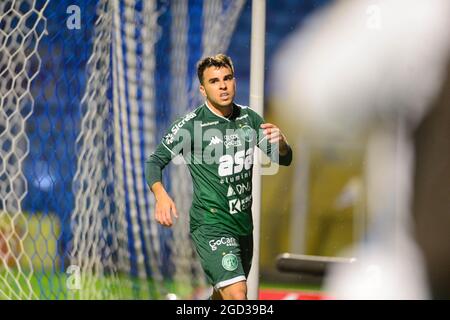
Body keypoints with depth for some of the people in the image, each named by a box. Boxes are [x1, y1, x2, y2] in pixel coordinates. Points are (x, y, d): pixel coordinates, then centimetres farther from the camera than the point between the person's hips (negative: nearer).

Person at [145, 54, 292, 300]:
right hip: (210, 226, -6)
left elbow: (284, 159, 8)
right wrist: (161, 196, -27)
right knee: (236, 296, -23)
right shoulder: (191, 124, -11)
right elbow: (155, 161, -6)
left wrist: (280, 141, -16)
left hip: (243, 223, 7)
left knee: (223, 294, 19)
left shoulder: (249, 118, 5)